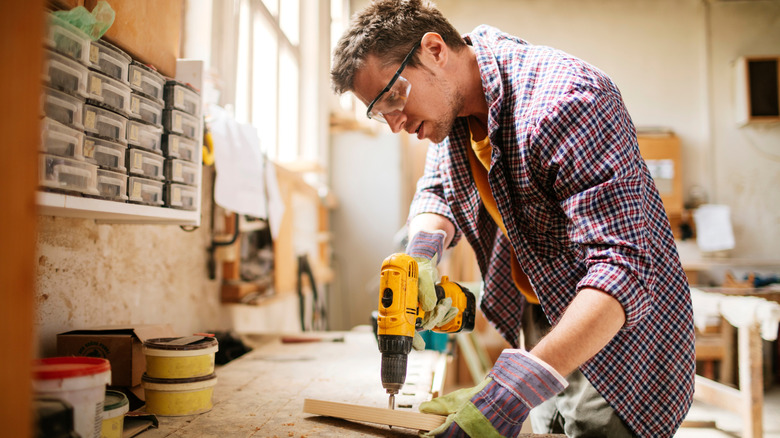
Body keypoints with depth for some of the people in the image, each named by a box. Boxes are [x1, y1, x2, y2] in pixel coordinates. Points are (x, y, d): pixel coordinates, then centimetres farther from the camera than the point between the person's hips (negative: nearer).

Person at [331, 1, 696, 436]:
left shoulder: (565, 101, -30)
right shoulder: (451, 100, -3)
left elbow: (625, 269, -34)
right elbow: (436, 191, 7)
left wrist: (514, 390, -42)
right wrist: (420, 256, -17)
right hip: (542, 333, 7)